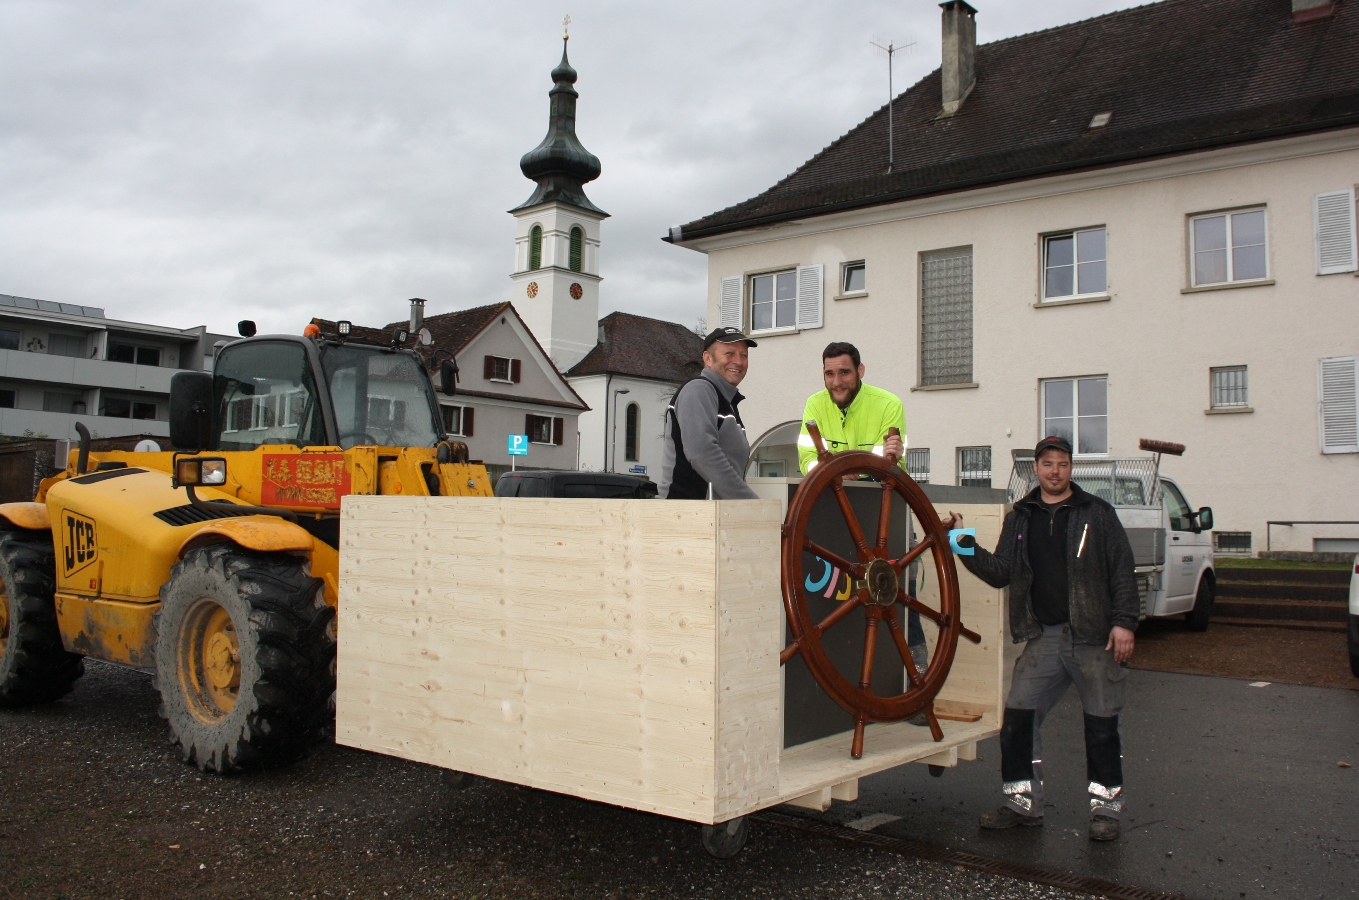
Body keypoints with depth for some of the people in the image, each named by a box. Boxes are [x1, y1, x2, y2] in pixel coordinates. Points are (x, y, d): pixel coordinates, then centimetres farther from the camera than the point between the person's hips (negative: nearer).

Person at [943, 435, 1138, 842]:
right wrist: (965, 543, -4)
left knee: (1102, 724, 3)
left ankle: (1106, 807, 18)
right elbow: (1001, 573, 8)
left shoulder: (1097, 513, 3)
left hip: (1095, 638, -3)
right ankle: (1023, 802, 14)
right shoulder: (1020, 518, 12)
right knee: (1018, 718, 0)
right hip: (1043, 637, 3)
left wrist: (1123, 621, -10)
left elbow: (1122, 571, 0)